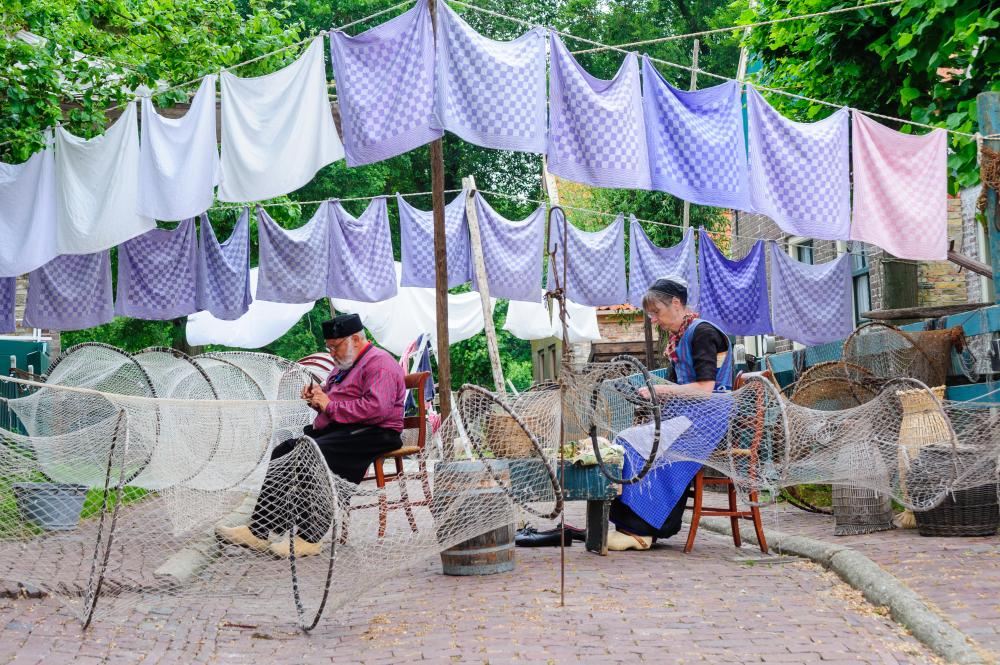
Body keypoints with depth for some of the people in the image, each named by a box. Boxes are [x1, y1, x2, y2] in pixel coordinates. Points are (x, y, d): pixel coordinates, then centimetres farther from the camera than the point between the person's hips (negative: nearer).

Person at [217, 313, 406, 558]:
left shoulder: (379, 364, -8)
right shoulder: (346, 364, 25)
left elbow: (376, 407, -22)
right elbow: (329, 396, 35)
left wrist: (329, 405, -15)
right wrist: (316, 395, 9)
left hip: (370, 434, -10)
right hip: (333, 430, 10)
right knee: (282, 452, -8)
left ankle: (308, 538, -28)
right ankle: (258, 531, -15)